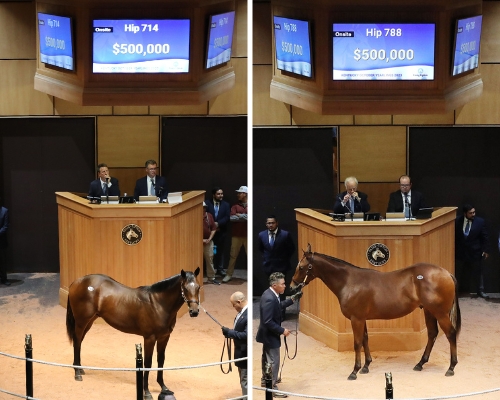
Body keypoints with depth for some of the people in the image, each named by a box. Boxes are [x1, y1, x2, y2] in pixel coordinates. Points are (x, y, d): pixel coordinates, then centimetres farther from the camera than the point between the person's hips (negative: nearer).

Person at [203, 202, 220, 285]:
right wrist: (201, 240, -13)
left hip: (208, 241, 5)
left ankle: (211, 278, 19)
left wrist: (209, 239, -3)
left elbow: (213, 228, 8)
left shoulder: (209, 216, 5)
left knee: (210, 260, 10)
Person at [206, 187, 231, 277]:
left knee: (220, 250, 7)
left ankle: (220, 268, 13)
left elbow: (227, 218, -3)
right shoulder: (207, 203, 0)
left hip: (221, 231, 1)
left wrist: (218, 223, -16)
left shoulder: (226, 205, 6)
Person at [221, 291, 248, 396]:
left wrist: (229, 332, -24)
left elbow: (246, 335, -31)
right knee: (243, 381, 21)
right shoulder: (242, 312, 6)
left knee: (245, 381, 0)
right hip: (241, 352, 10)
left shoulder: (248, 314, -26)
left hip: (245, 354, -10)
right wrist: (229, 332, 2)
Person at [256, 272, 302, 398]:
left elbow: (279, 306, 17)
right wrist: (282, 331, -25)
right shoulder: (269, 299, -32)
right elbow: (267, 322, -32)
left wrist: (292, 299, 8)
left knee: (267, 357, 26)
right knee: (274, 361, 0)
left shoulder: (271, 294, -1)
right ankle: (272, 388, 10)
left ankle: (265, 380, 44)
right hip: (270, 335, -11)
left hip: (268, 334, 11)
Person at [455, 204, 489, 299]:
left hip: (475, 252, -1)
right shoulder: (457, 221, -6)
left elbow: (484, 237, -3)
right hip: (460, 252, 1)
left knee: (478, 272, 9)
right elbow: (454, 237, 2)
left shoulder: (480, 221, -8)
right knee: (459, 273, 12)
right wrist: (453, 250, 3)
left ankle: (480, 291, 20)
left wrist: (485, 250, -6)